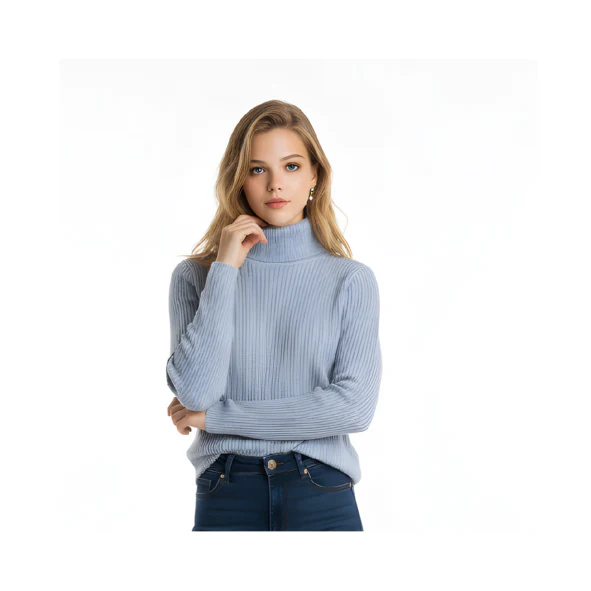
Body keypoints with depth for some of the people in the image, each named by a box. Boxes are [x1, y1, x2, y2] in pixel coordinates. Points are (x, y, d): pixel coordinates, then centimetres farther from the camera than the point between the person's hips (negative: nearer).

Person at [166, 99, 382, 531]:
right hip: (226, 499, 0)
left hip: (324, 499, 0)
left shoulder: (352, 280, 0)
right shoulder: (194, 276, 2)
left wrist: (216, 415, -8)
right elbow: (196, 391, -11)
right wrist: (226, 269, -10)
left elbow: (355, 406, -11)